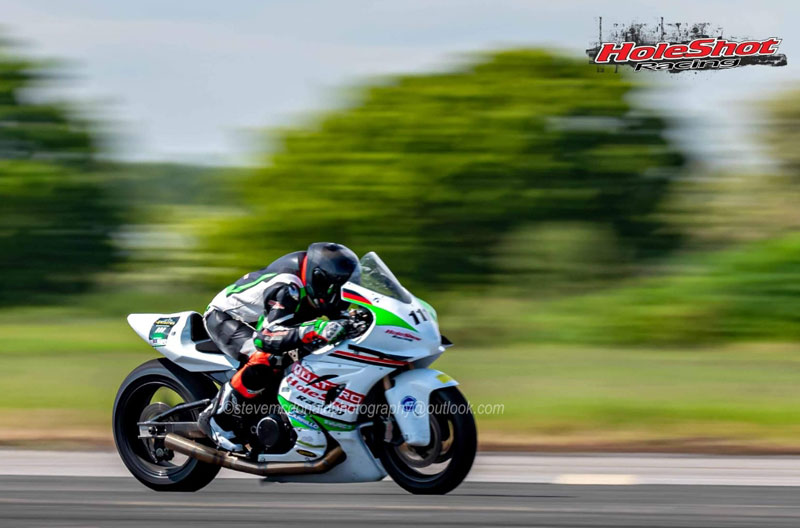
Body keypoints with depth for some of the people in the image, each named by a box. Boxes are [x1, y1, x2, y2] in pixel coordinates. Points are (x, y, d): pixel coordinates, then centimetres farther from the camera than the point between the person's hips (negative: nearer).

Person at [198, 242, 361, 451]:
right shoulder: (287, 288, -35)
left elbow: (333, 314, 6)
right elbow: (266, 336, -44)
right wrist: (314, 330, -54)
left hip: (256, 319, 10)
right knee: (267, 360, -33)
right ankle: (217, 418, -21)